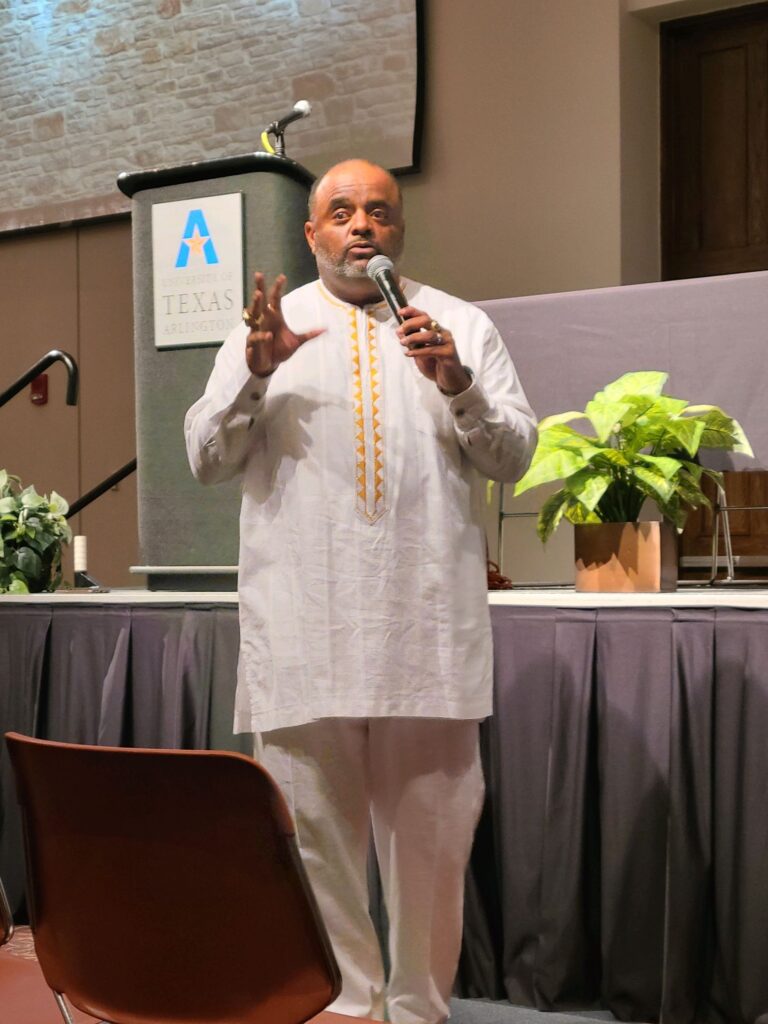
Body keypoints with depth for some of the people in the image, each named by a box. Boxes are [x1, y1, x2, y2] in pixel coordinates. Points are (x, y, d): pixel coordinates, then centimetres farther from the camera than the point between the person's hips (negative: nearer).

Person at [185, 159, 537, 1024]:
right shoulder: (266, 326, 13)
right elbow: (206, 458, 6)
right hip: (303, 635, 1)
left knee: (431, 836, 4)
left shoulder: (462, 326, 13)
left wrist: (459, 384, -12)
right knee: (316, 833, 6)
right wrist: (256, 371, -11)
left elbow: (514, 457, 6)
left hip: (429, 629, 0)